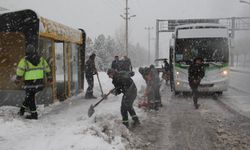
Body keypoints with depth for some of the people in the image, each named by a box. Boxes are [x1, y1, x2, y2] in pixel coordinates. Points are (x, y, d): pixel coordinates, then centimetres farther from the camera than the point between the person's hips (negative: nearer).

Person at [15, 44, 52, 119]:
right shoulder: (40, 58, 7)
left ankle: (34, 114, 8)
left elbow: (20, 70, -7)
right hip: (39, 81, 5)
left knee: (30, 98, 6)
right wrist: (49, 76, 21)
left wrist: (18, 79, 3)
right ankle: (22, 110, 30)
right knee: (30, 96, 19)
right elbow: (46, 67, 13)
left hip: (30, 82, -5)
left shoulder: (24, 60, -5)